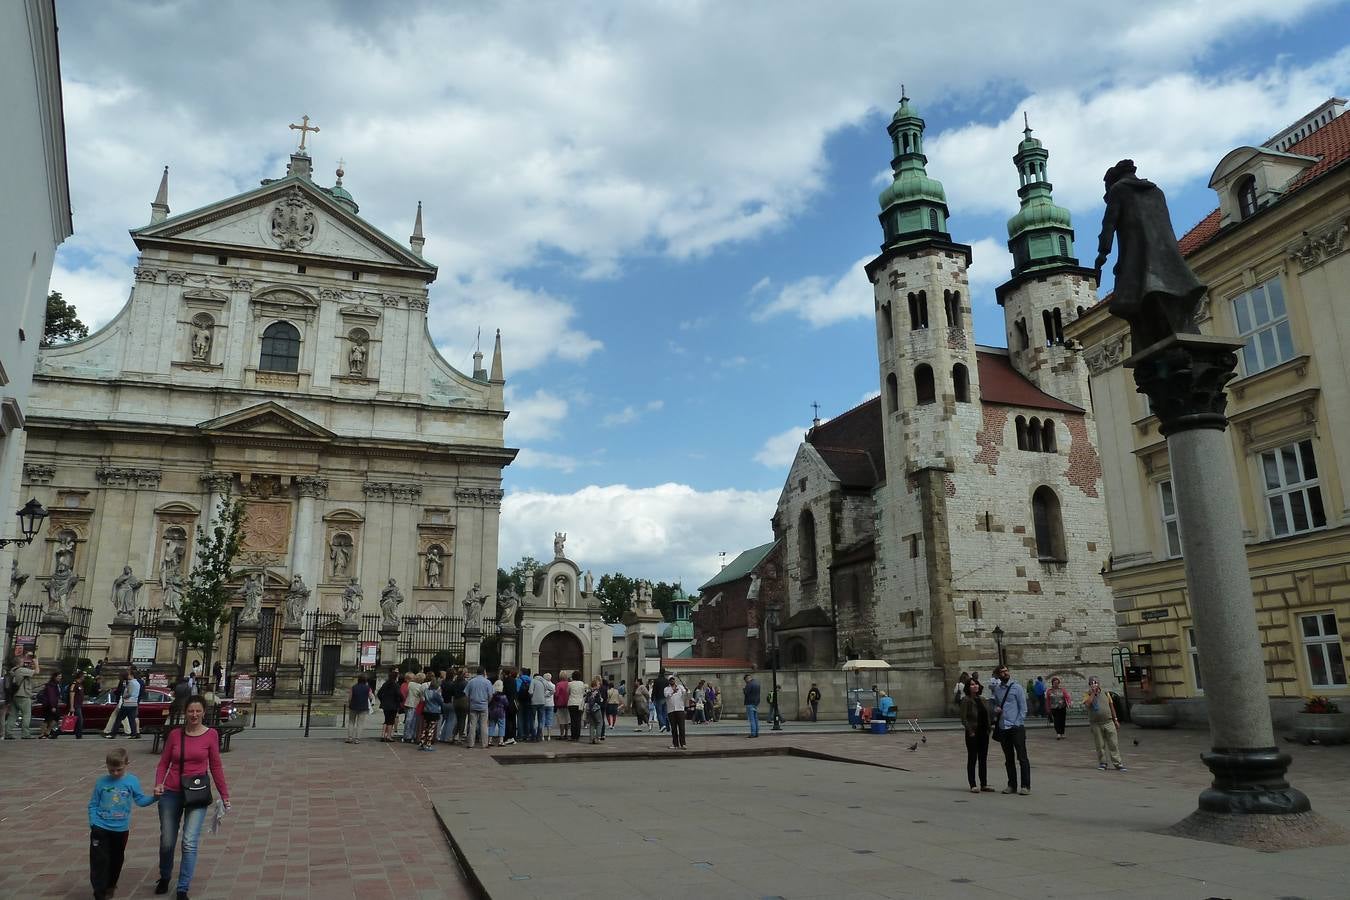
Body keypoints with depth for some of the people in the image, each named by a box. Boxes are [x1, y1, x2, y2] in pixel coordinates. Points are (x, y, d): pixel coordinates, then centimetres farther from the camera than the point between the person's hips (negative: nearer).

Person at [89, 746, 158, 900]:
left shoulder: (132, 781, -4)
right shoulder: (101, 782, -5)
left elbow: (140, 800, 0)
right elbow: (93, 805, 1)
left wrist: (154, 796, -15)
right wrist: (93, 823, -7)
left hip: (121, 830, 1)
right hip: (100, 829, -1)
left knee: (116, 859, 16)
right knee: (100, 861, -3)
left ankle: (110, 885, 37)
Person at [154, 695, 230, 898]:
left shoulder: (210, 735, -4)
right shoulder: (175, 734, 0)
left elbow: (215, 767, 2)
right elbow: (163, 763, 6)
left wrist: (224, 794, 4)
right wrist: (158, 784, -13)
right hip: (171, 793, 2)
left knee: (189, 843, -10)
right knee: (167, 842, 12)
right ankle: (164, 878, 40)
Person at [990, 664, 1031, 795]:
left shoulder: (1017, 688, -3)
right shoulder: (996, 689, 10)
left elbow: (1023, 708, -4)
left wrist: (1017, 724, -11)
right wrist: (996, 710, -4)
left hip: (1016, 728, -5)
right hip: (1002, 729, 5)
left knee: (1022, 758, -2)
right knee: (1008, 759, 11)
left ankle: (1025, 786, 3)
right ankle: (1012, 785, 19)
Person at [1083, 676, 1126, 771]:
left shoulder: (1105, 693, 8)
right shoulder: (1087, 695, -1)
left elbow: (1112, 707, 15)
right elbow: (1087, 704, -21)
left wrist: (1115, 720, 14)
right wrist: (1093, 693, -16)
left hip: (1108, 722, 2)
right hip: (1096, 724, -2)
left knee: (1114, 744, 1)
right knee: (1100, 745, 4)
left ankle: (1117, 763, 4)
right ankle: (1102, 763, 15)